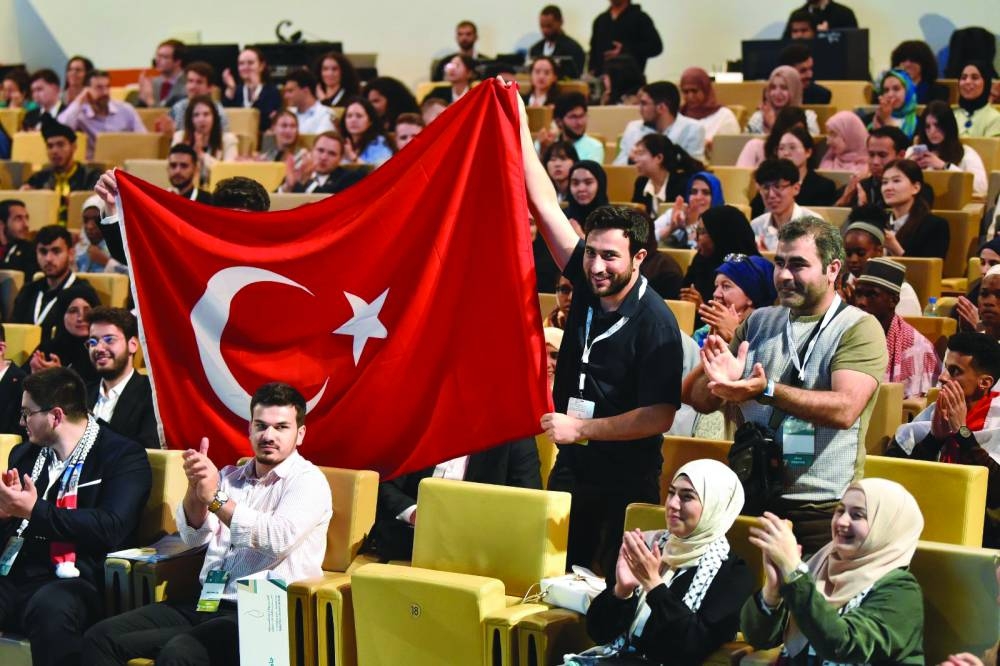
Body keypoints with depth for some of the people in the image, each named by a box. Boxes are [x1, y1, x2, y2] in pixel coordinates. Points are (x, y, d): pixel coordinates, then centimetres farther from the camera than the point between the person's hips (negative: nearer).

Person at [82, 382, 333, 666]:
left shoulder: (308, 481, -1)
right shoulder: (230, 476, 19)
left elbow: (279, 538, -19)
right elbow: (194, 535, 6)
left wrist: (216, 497, -19)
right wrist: (195, 487, -12)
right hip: (205, 603, 7)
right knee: (100, 637, -11)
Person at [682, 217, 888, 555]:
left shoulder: (859, 329, -6)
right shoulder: (759, 322, 10)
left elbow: (845, 409, -21)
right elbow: (699, 401, 10)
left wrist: (767, 391, -30)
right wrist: (717, 380, -13)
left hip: (821, 509, -4)